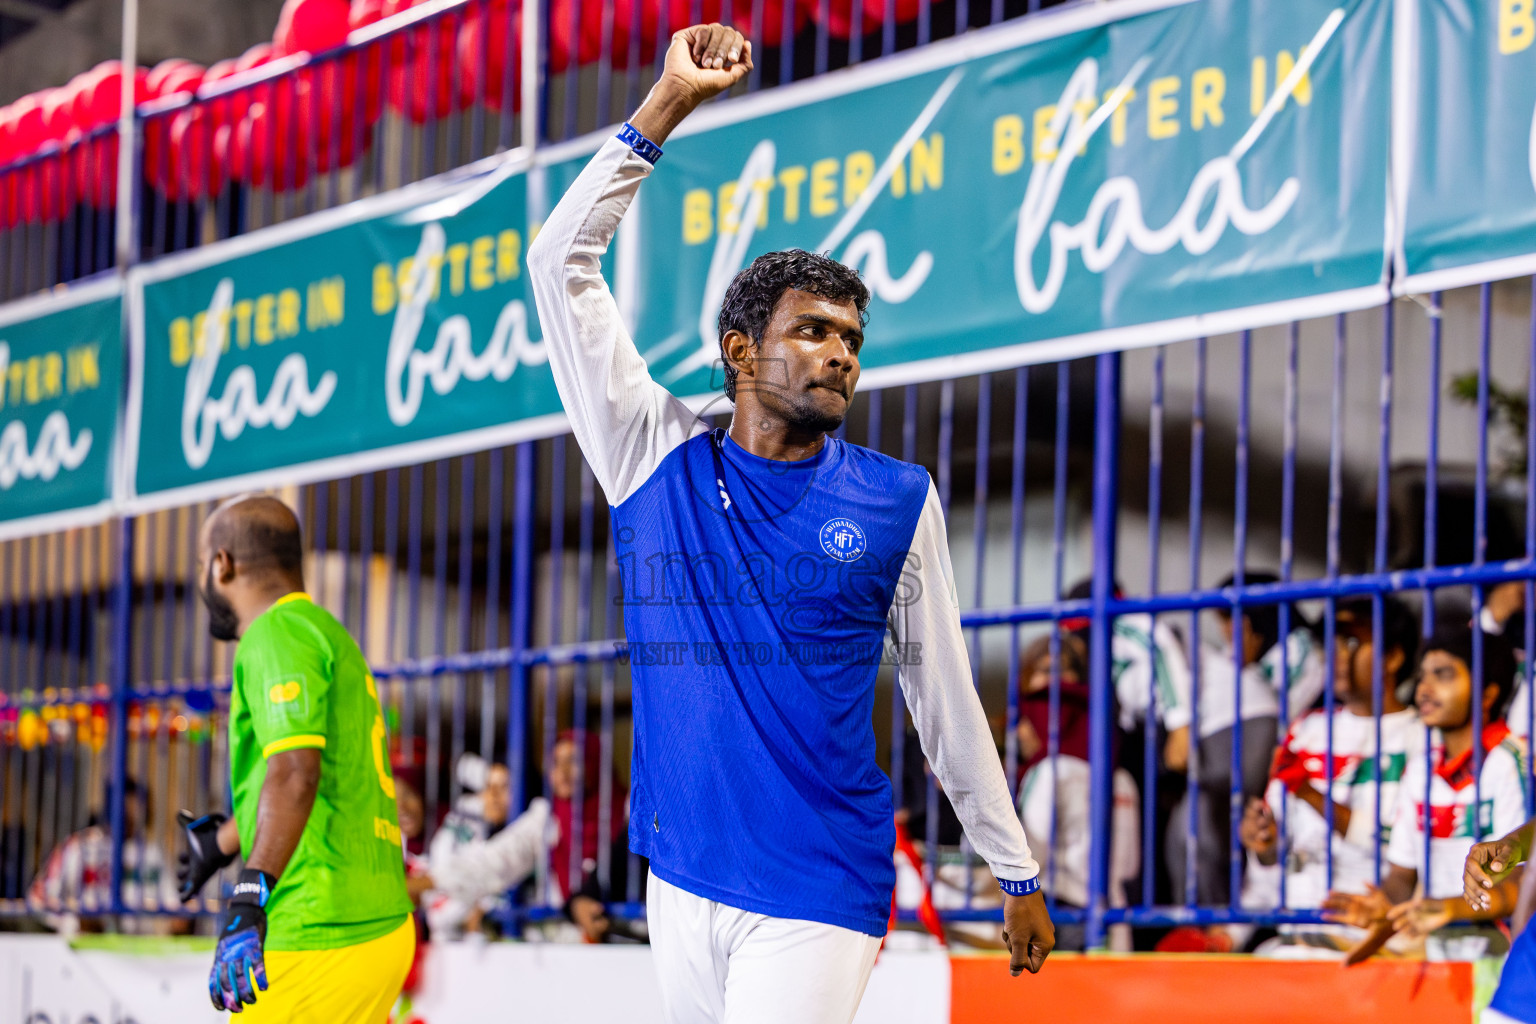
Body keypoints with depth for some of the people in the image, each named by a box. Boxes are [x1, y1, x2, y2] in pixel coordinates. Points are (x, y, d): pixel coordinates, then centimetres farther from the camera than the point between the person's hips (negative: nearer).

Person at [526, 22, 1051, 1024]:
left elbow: (946, 697, 9)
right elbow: (560, 263, 4)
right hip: (682, 875, 3)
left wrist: (1018, 873, 11)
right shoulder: (657, 460, 6)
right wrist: (667, 106, 2)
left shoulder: (898, 500, 3)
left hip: (820, 897, -2)